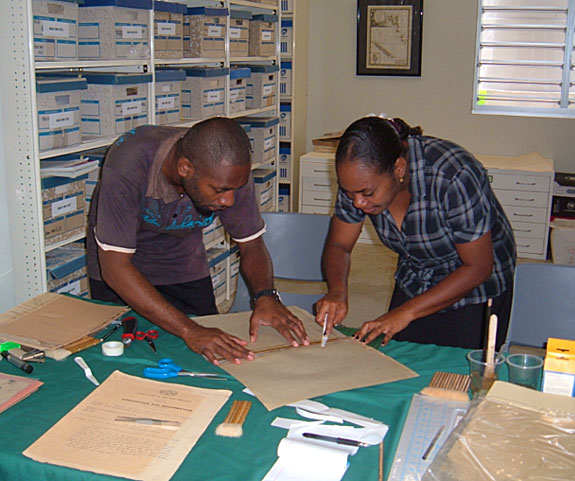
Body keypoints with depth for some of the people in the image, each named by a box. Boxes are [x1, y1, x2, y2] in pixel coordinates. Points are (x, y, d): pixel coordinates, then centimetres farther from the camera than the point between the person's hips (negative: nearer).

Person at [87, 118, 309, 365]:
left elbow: (251, 244, -11)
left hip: (185, 266, 3)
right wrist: (189, 330, -43)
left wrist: (266, 296, -31)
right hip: (119, 276, -2)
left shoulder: (230, 173, -25)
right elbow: (115, 266, -37)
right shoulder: (128, 164, -37)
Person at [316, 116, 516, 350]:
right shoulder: (361, 177, -19)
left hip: (475, 295, -4)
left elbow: (478, 267, -25)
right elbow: (338, 246, -6)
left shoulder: (454, 177, -34)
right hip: (413, 285, 5)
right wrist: (337, 290, -27)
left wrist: (406, 312, -28)